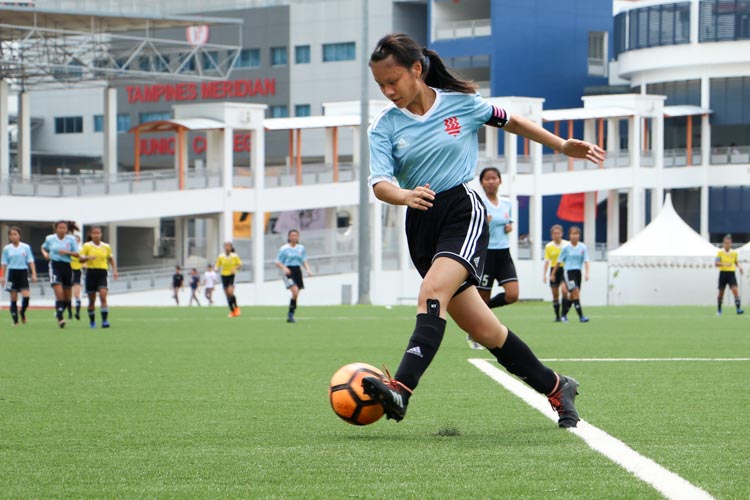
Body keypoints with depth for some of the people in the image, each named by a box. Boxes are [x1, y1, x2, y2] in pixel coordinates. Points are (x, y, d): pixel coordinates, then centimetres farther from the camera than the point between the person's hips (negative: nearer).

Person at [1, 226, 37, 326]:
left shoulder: (26, 247, 2)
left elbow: (31, 261, 2)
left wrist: (34, 274, -6)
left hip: (23, 272, 0)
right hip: (12, 272, 0)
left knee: (26, 295, -13)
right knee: (13, 299, 0)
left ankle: (22, 312, 15)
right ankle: (15, 320, 6)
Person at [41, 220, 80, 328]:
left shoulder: (71, 239, 2)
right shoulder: (50, 239, 3)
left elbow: (77, 254, 0)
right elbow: (43, 248, 21)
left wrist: (67, 252, -17)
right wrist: (45, 254, -1)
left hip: (67, 266, 2)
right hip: (55, 266, -2)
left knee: (67, 297, 8)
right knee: (59, 293, -18)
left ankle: (58, 313, 33)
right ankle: (60, 318, -17)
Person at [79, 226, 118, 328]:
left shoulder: (106, 247, 8)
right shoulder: (87, 246, 2)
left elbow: (111, 259, 21)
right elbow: (81, 259, -2)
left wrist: (114, 270, 9)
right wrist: (88, 257, -22)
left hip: (102, 273, 1)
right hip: (91, 272, -1)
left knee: (103, 297, -16)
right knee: (92, 300, 5)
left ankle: (105, 320, -20)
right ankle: (92, 321, 21)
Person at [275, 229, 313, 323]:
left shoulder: (301, 248, 10)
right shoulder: (284, 249, -3)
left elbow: (304, 261, 17)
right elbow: (277, 262, -1)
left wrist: (308, 269, -1)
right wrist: (284, 268, -19)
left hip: (297, 271, 5)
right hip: (289, 272, -5)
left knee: (296, 295, 2)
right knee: (295, 291, -23)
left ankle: (290, 315, 14)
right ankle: (290, 314, -12)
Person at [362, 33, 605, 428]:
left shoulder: (462, 103, 1)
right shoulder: (384, 127, 3)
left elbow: (509, 121, 18)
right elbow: (380, 183, -10)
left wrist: (562, 146, 19)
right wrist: (405, 195, -32)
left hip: (463, 210, -4)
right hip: (421, 224, 4)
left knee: (432, 294, -29)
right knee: (481, 329, 5)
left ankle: (400, 390, -43)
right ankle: (556, 387, 22)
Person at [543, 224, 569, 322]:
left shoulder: (567, 245, -2)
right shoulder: (549, 246, 2)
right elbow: (547, 260, 4)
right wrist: (544, 274, -2)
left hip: (564, 269, -2)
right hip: (554, 269, 2)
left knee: (564, 290, -20)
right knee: (555, 295, 3)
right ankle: (557, 316, 9)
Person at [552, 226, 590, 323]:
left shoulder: (583, 247, 2)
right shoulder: (566, 248, -3)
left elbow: (586, 260, -1)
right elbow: (559, 261, 5)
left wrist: (587, 273, -15)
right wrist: (553, 273, 9)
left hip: (578, 271, 4)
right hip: (568, 271, -4)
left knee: (572, 296, 9)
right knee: (576, 292, -16)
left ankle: (564, 314, 26)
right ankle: (581, 316, -20)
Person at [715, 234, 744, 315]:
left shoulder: (734, 253, 5)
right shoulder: (720, 252, -3)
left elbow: (736, 262, 19)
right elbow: (717, 263, -10)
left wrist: (739, 267, -2)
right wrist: (725, 264, -27)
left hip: (731, 273, 1)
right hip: (723, 273, -1)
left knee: (735, 289, -16)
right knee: (721, 292, 8)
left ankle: (738, 309, -21)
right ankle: (719, 310, 26)